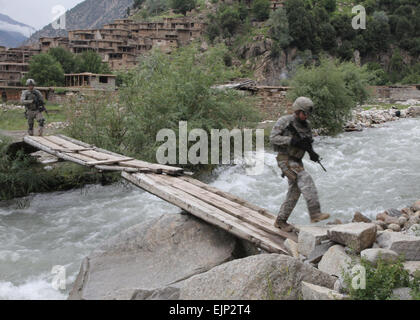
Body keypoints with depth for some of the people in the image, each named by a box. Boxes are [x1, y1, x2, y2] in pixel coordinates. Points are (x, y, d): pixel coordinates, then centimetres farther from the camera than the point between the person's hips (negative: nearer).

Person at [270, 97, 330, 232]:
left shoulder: (305, 125, 8)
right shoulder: (284, 121, -11)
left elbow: (307, 144, 14)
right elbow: (273, 138, -17)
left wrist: (312, 153, -8)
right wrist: (292, 140, -27)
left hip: (297, 162, 8)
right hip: (285, 160, -8)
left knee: (295, 192, 6)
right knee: (306, 179, -25)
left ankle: (280, 221, 19)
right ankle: (315, 213, -29)